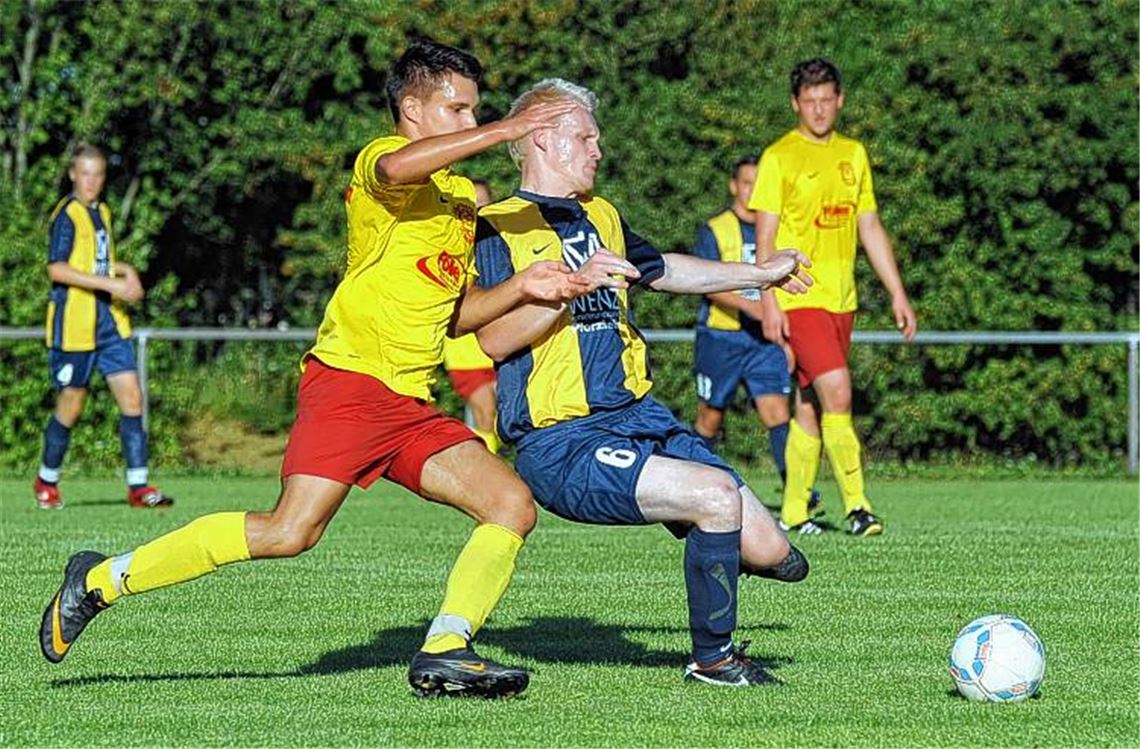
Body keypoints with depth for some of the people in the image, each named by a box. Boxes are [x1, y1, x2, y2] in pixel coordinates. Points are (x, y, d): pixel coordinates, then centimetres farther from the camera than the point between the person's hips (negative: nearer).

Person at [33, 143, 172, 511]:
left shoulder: (102, 212, 14)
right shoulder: (67, 214, -10)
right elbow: (57, 269, -20)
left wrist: (125, 271, 7)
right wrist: (110, 284, -23)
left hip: (110, 321, 7)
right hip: (74, 322, -7)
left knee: (131, 397, -3)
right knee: (71, 404, 2)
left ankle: (138, 486, -3)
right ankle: (46, 481, 21)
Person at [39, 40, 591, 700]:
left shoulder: (463, 196, 23)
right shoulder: (380, 162, -3)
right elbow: (398, 168, -31)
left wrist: (521, 289, 10)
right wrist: (501, 132, -28)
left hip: (411, 405, 9)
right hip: (350, 380, -9)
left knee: (512, 505, -4)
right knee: (289, 533, -20)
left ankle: (444, 654, -6)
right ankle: (101, 580, -9)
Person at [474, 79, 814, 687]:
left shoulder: (601, 217, 20)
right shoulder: (498, 227, -5)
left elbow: (662, 271, 40)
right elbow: (494, 338, -17)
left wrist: (761, 273, 48)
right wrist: (574, 284, -25)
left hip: (639, 416, 8)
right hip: (560, 444, -8)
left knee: (772, 554, -1)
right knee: (716, 494, -28)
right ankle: (711, 656, -8)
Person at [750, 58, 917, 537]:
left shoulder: (853, 154, 14)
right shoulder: (779, 157, -3)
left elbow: (870, 229, 18)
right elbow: (765, 236, -6)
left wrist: (897, 295, 15)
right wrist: (769, 303, -14)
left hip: (841, 299, 6)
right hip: (799, 298, -6)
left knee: (810, 406, 9)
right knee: (836, 393, -18)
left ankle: (793, 513, 14)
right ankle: (856, 505, -18)